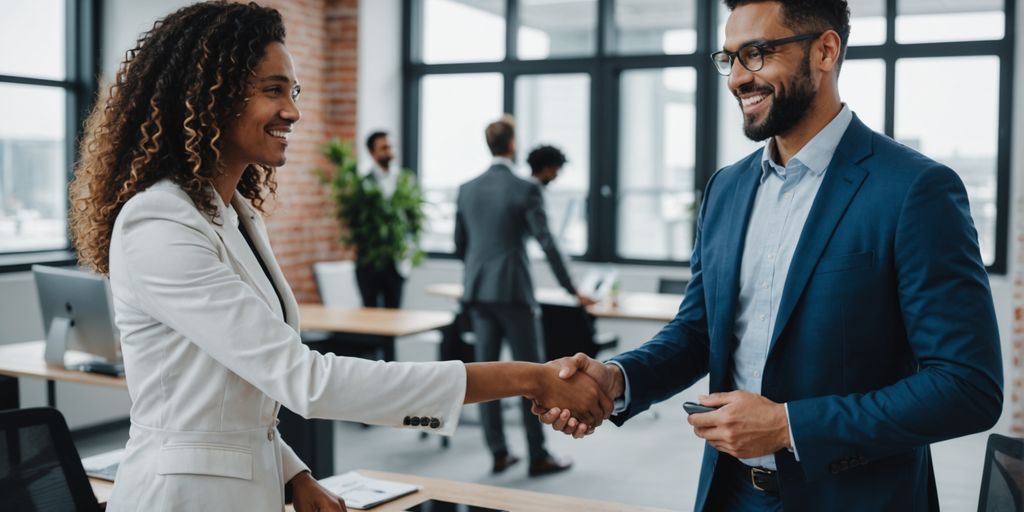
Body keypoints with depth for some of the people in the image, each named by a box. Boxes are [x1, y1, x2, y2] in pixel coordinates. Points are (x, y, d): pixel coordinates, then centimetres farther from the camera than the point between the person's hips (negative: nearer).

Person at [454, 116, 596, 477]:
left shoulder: (467, 189, 6)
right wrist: (573, 291, -5)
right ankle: (538, 457, 8)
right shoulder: (525, 189, -10)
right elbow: (546, 243, -13)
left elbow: (460, 245, 12)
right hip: (513, 290, -5)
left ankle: (498, 453, 15)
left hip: (477, 291, 6)